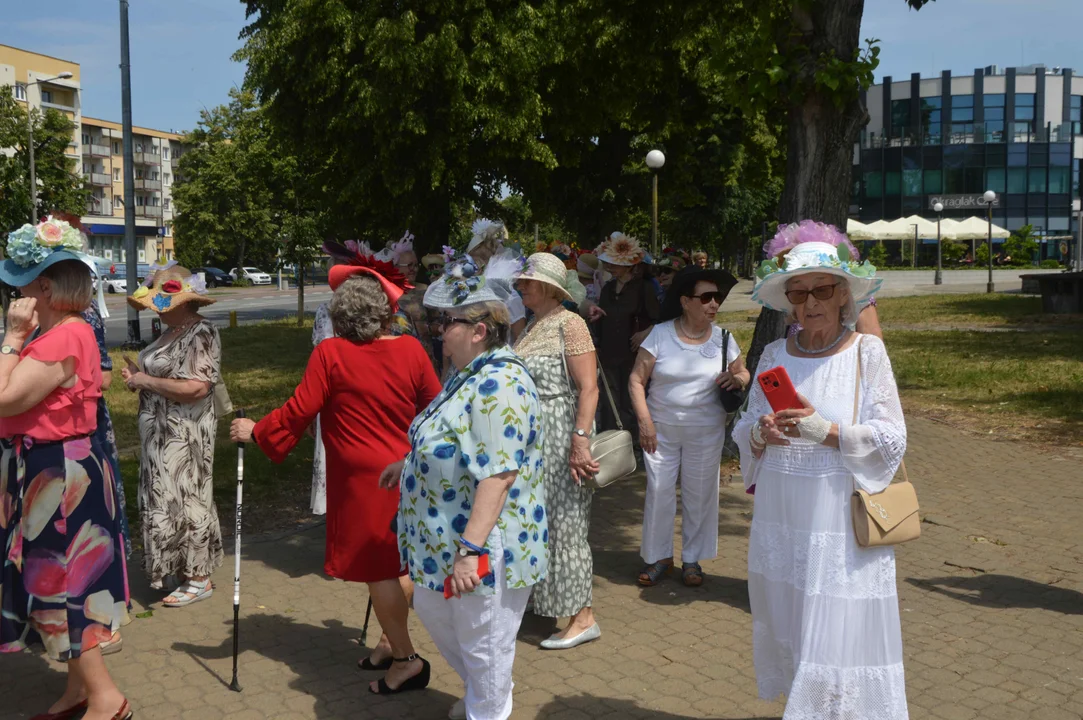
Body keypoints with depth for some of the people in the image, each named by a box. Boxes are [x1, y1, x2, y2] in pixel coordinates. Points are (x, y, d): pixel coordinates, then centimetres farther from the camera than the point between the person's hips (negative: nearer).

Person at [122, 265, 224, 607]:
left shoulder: (200, 334, -19)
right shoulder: (172, 331, 10)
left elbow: (196, 387, -29)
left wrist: (146, 381, -19)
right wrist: (138, 376, 2)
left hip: (184, 434, -10)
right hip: (160, 433, 10)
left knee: (183, 501, -1)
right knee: (165, 500, 17)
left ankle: (199, 579, 12)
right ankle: (177, 570, 30)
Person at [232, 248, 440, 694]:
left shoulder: (330, 354, -12)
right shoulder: (411, 350, -3)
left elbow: (299, 411, -11)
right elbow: (436, 408, 5)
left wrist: (255, 432, 4)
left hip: (362, 481, -4)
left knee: (378, 570, 5)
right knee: (398, 565, 18)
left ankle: (406, 659, 11)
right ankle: (392, 642, 32)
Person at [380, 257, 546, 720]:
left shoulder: (498, 383, -25)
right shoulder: (471, 375, 9)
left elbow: (498, 474, -31)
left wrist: (471, 549, -32)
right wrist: (409, 464, 34)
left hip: (484, 546, -11)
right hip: (445, 540, 11)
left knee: (482, 643, 7)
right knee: (434, 614, 25)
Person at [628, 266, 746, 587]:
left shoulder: (722, 338, 0)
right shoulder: (660, 334, -6)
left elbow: (743, 373, 12)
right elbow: (637, 380, -5)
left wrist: (739, 379, -12)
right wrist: (644, 421, -12)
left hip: (706, 431, 2)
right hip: (661, 428, -1)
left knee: (699, 494, 8)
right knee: (659, 491, 3)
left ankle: (692, 559, 24)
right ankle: (659, 556, 20)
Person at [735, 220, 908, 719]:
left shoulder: (866, 352, -4)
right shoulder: (774, 355, 7)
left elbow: (891, 438, -7)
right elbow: (745, 430, 12)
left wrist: (826, 430, -20)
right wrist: (761, 435, -11)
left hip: (840, 523, -4)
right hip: (781, 519, 4)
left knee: (838, 637, -1)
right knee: (788, 631, 13)